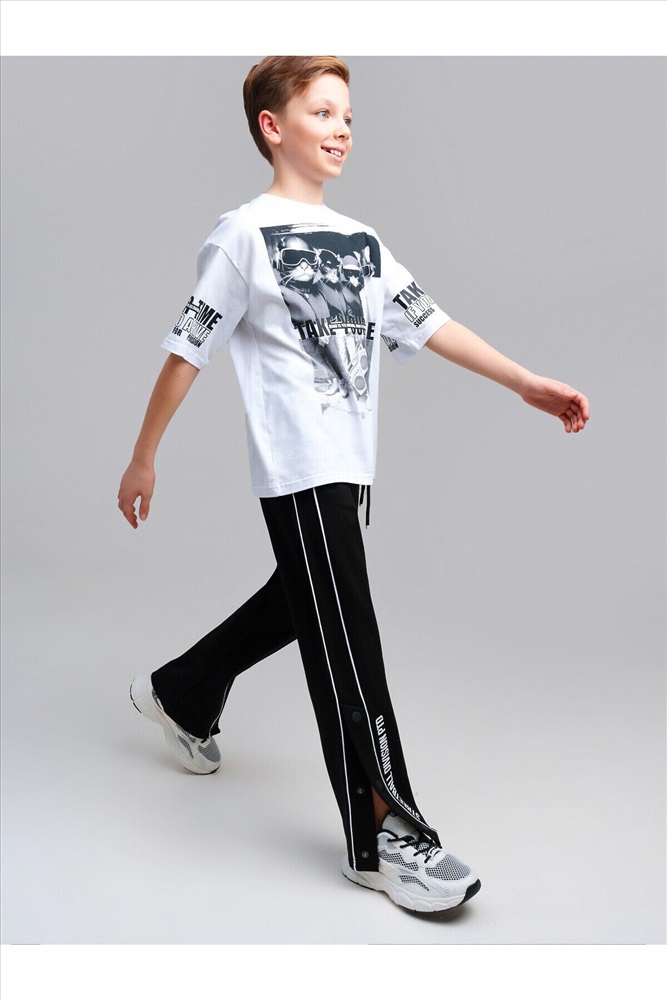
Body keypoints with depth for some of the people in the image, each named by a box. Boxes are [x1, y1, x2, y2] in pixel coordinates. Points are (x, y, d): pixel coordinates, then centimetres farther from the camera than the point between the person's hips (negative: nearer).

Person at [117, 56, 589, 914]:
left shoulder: (361, 242, 14)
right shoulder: (246, 233, -5)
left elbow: (427, 324, 8)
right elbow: (188, 350, -4)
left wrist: (525, 381, 0)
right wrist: (142, 459, -1)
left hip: (350, 467, 8)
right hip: (298, 469, -8)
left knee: (300, 603, 20)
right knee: (347, 641, -9)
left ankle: (181, 694, 43)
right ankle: (381, 836, 0)